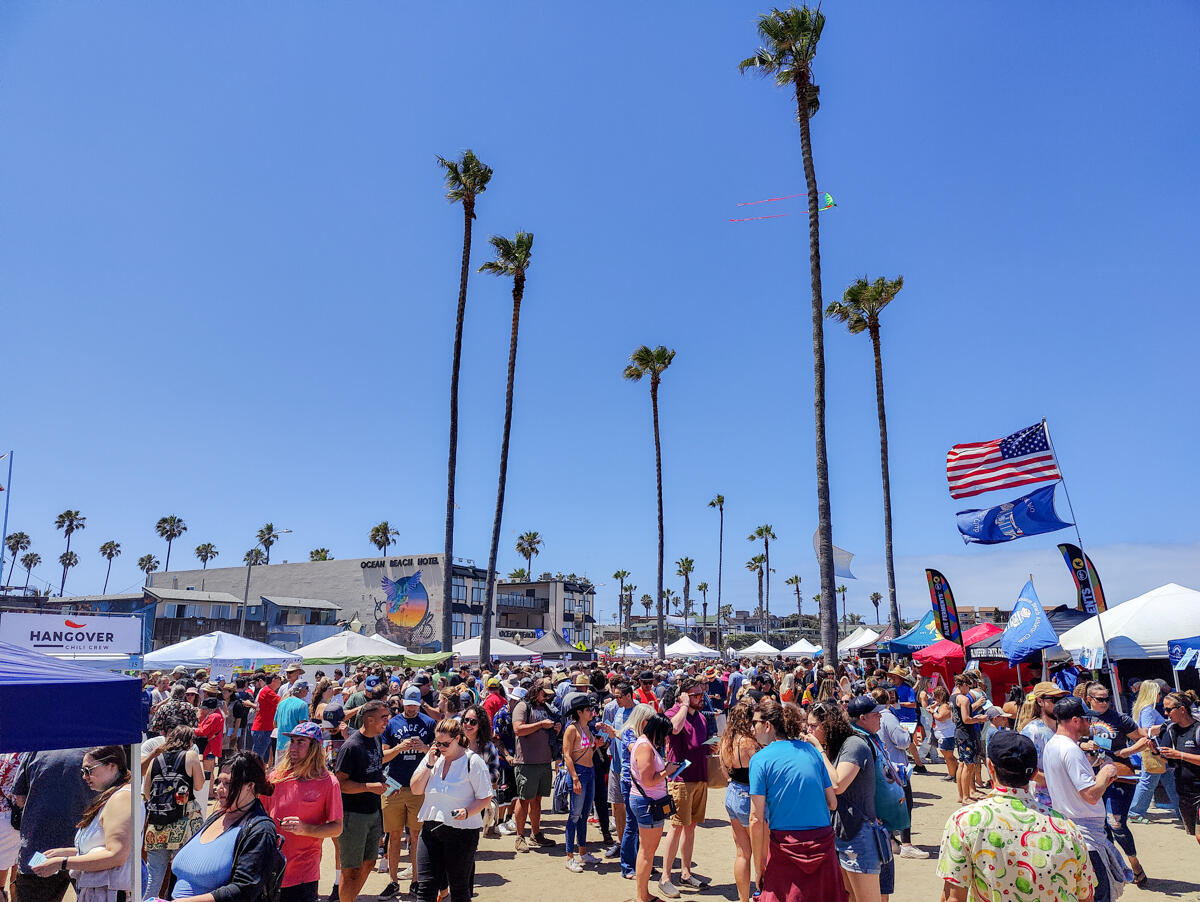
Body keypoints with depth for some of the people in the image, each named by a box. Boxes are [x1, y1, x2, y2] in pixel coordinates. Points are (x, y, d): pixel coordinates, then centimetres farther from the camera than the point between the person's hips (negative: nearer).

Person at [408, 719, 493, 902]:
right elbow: (416, 789, 3)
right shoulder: (433, 758, 5)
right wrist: (429, 765, -9)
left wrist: (467, 812, -24)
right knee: (425, 886, 1)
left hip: (462, 831, -4)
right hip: (430, 827, 4)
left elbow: (485, 798, -7)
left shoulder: (472, 761, -10)